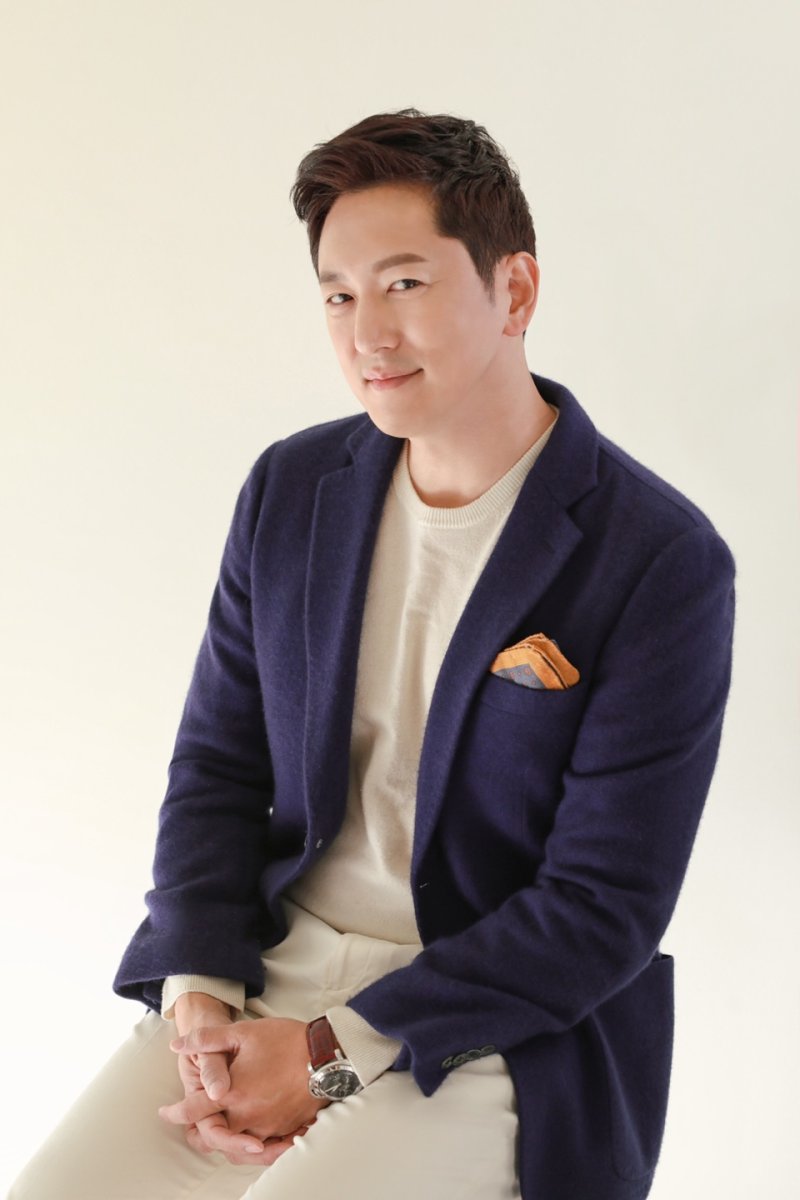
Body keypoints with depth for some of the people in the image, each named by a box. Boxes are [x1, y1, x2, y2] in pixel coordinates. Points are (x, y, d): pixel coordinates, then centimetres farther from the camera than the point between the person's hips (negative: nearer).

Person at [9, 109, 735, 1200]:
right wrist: (199, 993, -7)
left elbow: (605, 907, -13)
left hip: (494, 1035, -4)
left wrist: (333, 1054, -14)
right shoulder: (289, 490, 4)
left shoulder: (664, 563, -13)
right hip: (262, 976, 4)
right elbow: (216, 765, 10)